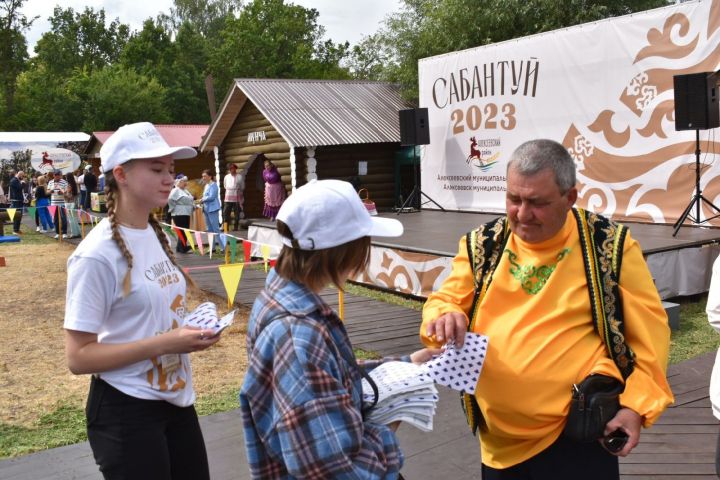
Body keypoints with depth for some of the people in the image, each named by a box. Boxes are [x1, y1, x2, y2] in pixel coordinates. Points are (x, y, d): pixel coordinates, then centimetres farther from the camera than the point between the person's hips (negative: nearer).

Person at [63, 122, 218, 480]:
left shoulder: (156, 234, 3)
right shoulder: (98, 255, -21)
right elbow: (79, 357, -19)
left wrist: (191, 330, -4)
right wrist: (164, 343, -25)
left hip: (174, 398, 8)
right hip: (126, 411, -7)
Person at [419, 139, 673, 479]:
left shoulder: (609, 246, -6)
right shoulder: (482, 245, 1)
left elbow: (648, 331, -2)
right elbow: (444, 301, 6)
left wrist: (636, 405, -10)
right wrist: (446, 317, -17)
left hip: (577, 434, -3)